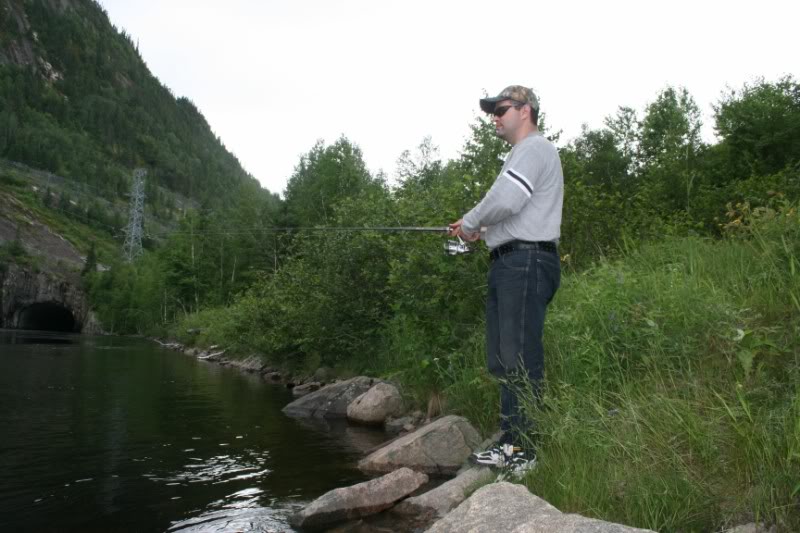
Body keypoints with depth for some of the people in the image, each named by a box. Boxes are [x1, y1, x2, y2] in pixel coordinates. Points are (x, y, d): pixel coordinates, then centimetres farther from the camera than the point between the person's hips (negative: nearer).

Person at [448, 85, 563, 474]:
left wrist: (470, 223, -5)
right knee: (502, 359, 11)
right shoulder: (521, 154, 27)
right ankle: (511, 444, 18)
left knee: (521, 358, -10)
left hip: (526, 262, -11)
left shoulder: (534, 148, -6)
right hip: (508, 264, 11)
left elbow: (505, 200, -21)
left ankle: (528, 450, -3)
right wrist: (481, 230, 15)